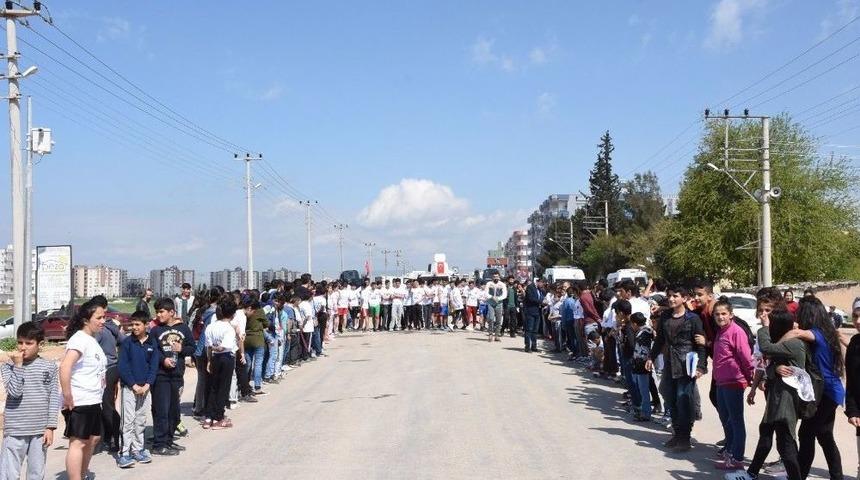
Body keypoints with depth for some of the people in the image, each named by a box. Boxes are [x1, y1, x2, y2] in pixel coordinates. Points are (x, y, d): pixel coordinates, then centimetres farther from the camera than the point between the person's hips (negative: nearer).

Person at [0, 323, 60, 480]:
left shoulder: (49, 367, 2)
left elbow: (54, 398, 3)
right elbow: (15, 391, -15)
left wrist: (51, 427, -2)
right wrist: (18, 365, -15)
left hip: (41, 430, 2)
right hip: (15, 431, -1)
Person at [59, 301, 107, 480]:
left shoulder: (92, 339, 13)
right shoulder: (79, 339, -15)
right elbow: (64, 367, -27)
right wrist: (67, 397, -26)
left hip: (93, 401, 10)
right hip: (79, 402, -10)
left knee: (93, 439, 17)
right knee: (78, 443, -6)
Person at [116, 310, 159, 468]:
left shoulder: (152, 343, 3)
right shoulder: (127, 343, -5)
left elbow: (154, 366, 3)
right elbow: (123, 367, -7)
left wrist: (146, 385, -8)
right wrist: (134, 385, -12)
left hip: (145, 388, 3)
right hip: (129, 388, -3)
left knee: (141, 421, 9)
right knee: (128, 421, -6)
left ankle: (137, 450, 18)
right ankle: (125, 453, -4)